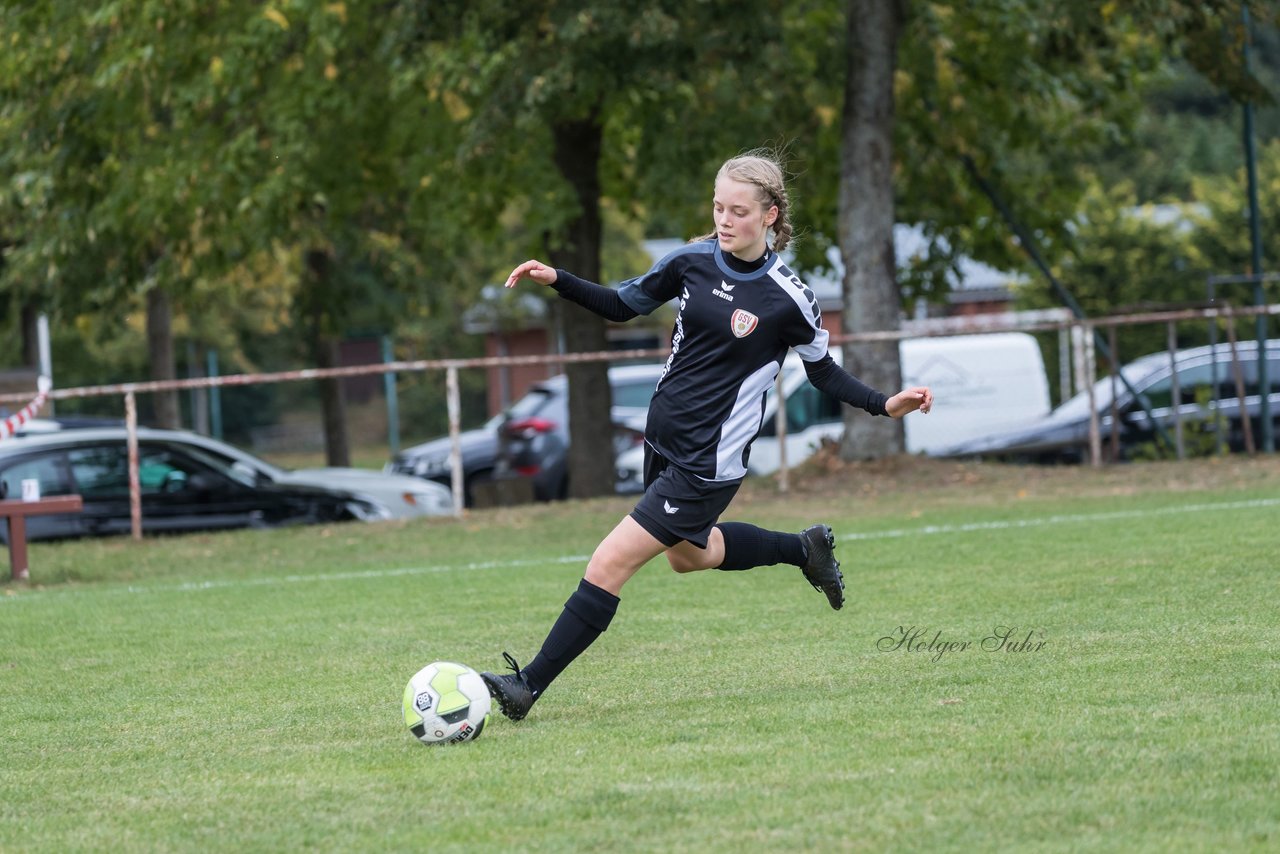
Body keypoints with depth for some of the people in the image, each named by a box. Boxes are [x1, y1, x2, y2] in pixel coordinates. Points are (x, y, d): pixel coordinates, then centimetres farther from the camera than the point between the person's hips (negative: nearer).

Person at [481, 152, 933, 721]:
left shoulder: (788, 299, -15)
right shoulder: (693, 261, -3)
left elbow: (822, 371, 1)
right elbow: (622, 306, 11)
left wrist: (885, 405, -12)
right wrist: (557, 281, -4)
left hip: (709, 461, -7)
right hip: (663, 439, 7)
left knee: (609, 564, -11)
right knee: (687, 555, 30)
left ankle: (529, 685, -5)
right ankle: (804, 550, 50)